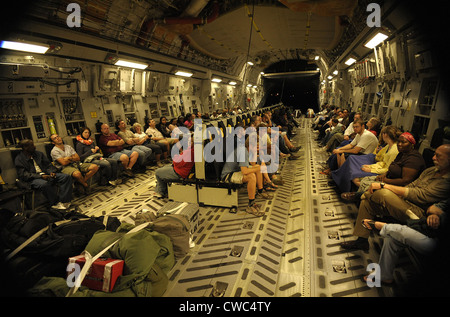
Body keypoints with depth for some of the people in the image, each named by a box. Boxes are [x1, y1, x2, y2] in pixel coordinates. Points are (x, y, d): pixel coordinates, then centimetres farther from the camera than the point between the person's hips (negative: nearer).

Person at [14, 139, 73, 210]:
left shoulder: (39, 154, 18)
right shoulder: (19, 159, 2)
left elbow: (48, 164, 17)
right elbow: (24, 175, -9)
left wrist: (52, 172, -6)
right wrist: (41, 176, -21)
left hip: (46, 174, 6)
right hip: (33, 179, -5)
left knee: (66, 177, -18)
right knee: (44, 184, -41)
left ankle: (64, 201, -24)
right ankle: (55, 203, -19)